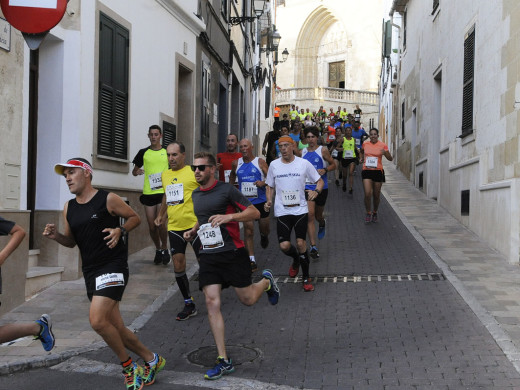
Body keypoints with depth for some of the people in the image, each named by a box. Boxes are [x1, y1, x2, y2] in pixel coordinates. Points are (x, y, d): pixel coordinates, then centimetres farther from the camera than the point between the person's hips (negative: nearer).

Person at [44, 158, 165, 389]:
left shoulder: (108, 199, -6)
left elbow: (135, 218, 4)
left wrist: (120, 230, -15)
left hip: (113, 267, -7)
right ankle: (151, 360, 28)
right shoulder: (69, 208, 11)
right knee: (116, 328, 10)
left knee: (97, 320, -21)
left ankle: (128, 366, 0)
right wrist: (55, 236, -3)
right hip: (90, 272, 7)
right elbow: (71, 242, 18)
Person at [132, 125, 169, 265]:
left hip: (163, 192, -2)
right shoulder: (143, 152, 9)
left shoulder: (167, 152, 7)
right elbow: (134, 171, 15)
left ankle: (164, 248, 7)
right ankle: (158, 249, 25)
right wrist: (137, 172, -8)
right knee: (152, 226, 4)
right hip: (148, 193, 2)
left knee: (161, 222, -15)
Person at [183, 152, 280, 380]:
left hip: (233, 253, -5)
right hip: (208, 256, 5)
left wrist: (229, 216, -24)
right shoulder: (196, 195, 12)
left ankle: (266, 281, 40)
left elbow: (254, 212, -10)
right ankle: (224, 361, -2)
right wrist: (193, 231, 10)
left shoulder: (226, 190, -8)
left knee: (247, 300, 2)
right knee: (212, 303, -7)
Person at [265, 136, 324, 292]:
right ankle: (296, 260, 29)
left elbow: (320, 181, 8)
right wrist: (269, 200, -2)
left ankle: (306, 278, 12)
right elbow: (270, 186, 16)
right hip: (282, 210, 1)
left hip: (300, 209, -1)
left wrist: (316, 191, -14)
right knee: (284, 245, -8)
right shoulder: (274, 165, 5)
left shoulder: (304, 163, 0)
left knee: (301, 242, -6)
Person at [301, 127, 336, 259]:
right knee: (309, 214, -14)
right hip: (307, 187, 1)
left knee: (318, 216, 14)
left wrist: (325, 170, -15)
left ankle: (322, 224, 55)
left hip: (321, 187, -1)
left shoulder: (323, 150, -3)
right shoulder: (302, 152, 6)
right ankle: (313, 247, -13)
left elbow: (333, 165, 3)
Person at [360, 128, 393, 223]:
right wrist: (362, 158, 11)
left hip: (378, 171, 0)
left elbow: (390, 159, -1)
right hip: (367, 171, 0)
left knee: (376, 195, 8)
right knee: (367, 194, -12)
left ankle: (375, 213, 30)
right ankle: (368, 213, 6)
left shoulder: (383, 145, -2)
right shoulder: (365, 144, 4)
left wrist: (385, 153, -19)